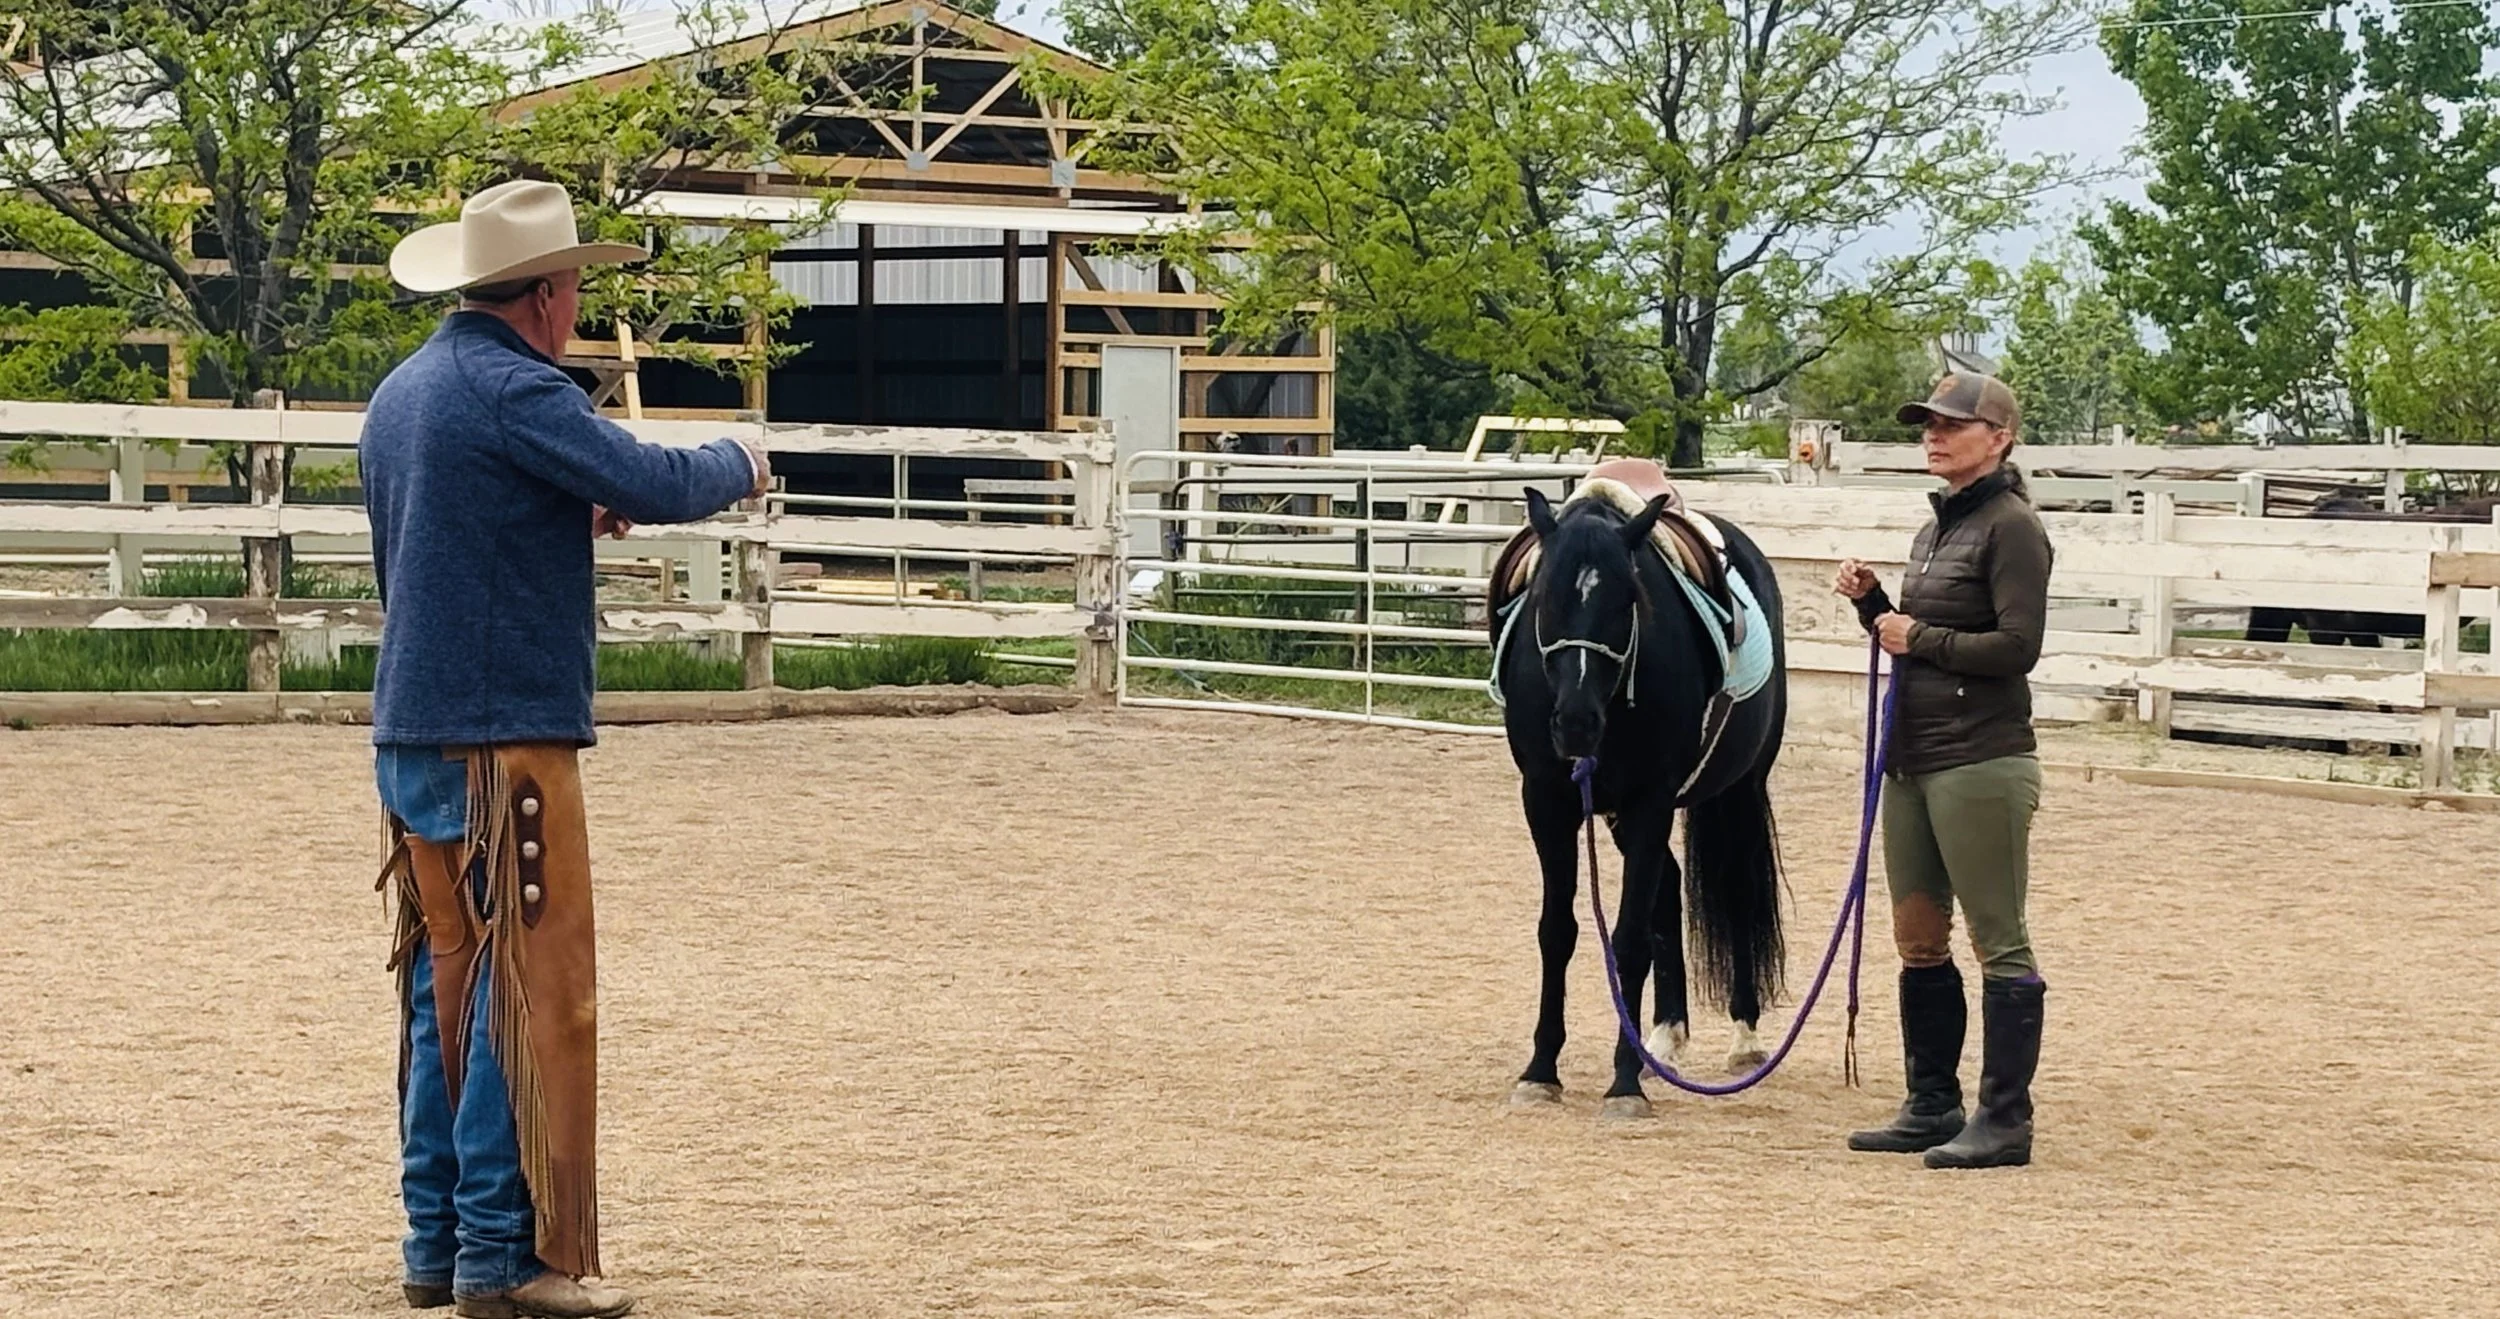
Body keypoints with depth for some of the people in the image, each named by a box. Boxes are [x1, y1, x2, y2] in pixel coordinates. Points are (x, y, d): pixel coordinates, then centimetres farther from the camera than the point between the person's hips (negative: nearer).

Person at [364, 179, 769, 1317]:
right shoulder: (518, 391, -15)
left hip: (412, 736, 9)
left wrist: (576, 515, 20)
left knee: (447, 983, 13)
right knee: (531, 991, -5)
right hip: (506, 737, -9)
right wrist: (740, 465, 2)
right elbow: (658, 485, -18)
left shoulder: (401, 393, 15)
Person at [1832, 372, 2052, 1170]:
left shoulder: (2011, 528, -11)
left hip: (1980, 765, -10)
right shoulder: (1936, 529, 16)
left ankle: (2005, 1122, 0)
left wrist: (1919, 638, -13)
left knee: (1999, 942, -3)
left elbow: (2016, 646, -19)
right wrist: (1871, 604, 5)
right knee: (1918, 938, 13)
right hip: (1913, 761, 10)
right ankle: (1931, 1109, 22)